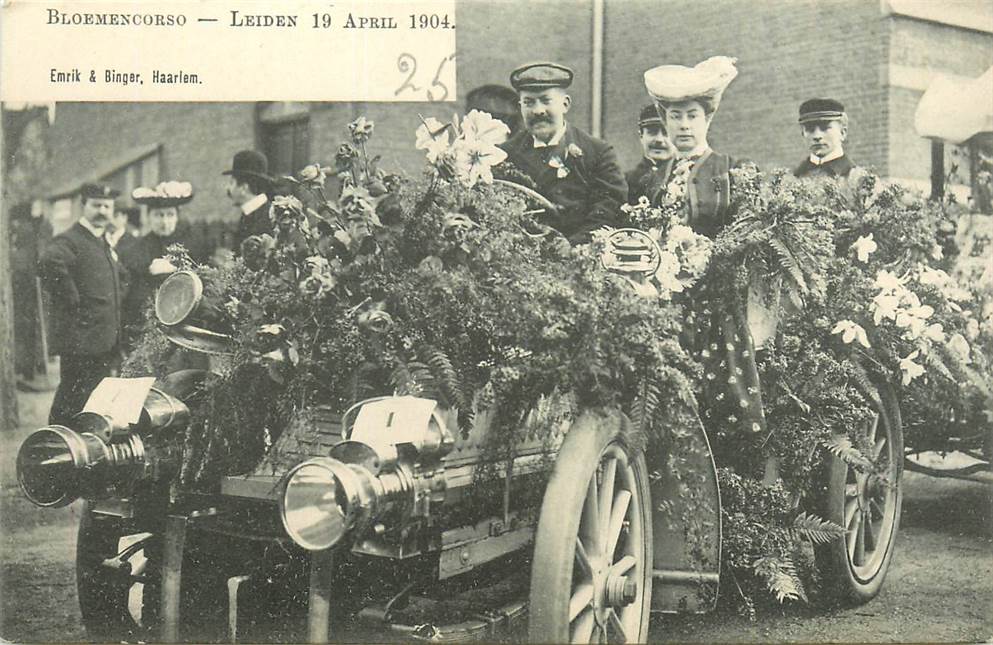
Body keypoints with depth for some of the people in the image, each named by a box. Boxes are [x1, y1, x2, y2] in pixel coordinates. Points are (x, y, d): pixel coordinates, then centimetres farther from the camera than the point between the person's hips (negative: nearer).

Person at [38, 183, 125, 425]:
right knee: (72, 405, -4)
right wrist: (72, 300, -25)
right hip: (80, 341, -9)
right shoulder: (69, 241, -12)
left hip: (106, 342, 9)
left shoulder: (105, 245, 18)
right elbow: (49, 264, -34)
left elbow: (119, 277, 35)